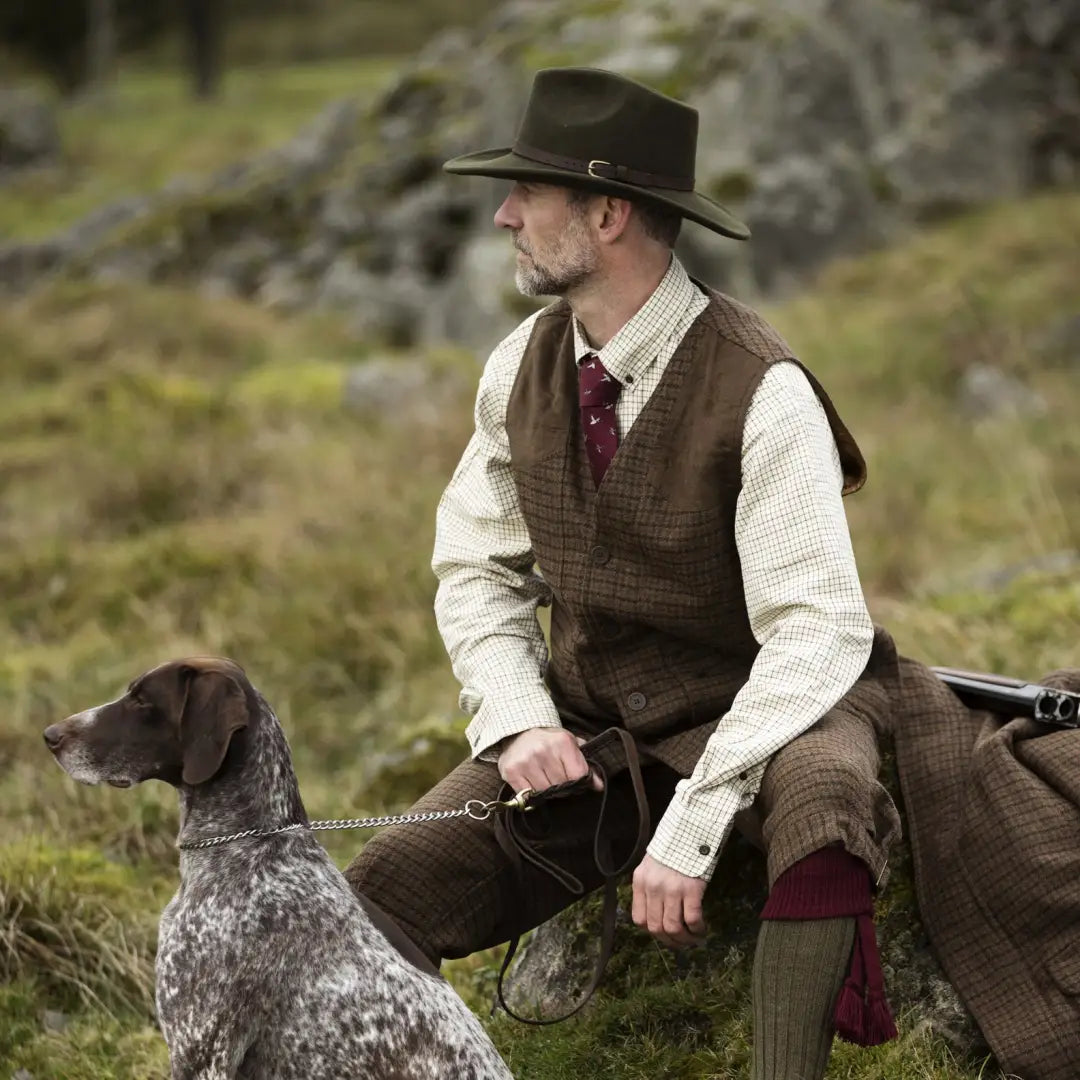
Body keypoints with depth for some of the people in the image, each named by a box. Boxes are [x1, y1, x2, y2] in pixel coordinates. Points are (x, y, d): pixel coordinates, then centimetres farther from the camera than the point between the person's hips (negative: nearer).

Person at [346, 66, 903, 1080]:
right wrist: (517, 721, -12)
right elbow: (477, 572, 7)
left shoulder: (761, 390, -22)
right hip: (588, 720, 5)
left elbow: (818, 631, -26)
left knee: (818, 797, -39)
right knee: (384, 891, -12)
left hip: (756, 705, -5)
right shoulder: (522, 367, -3)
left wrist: (691, 827, -31)